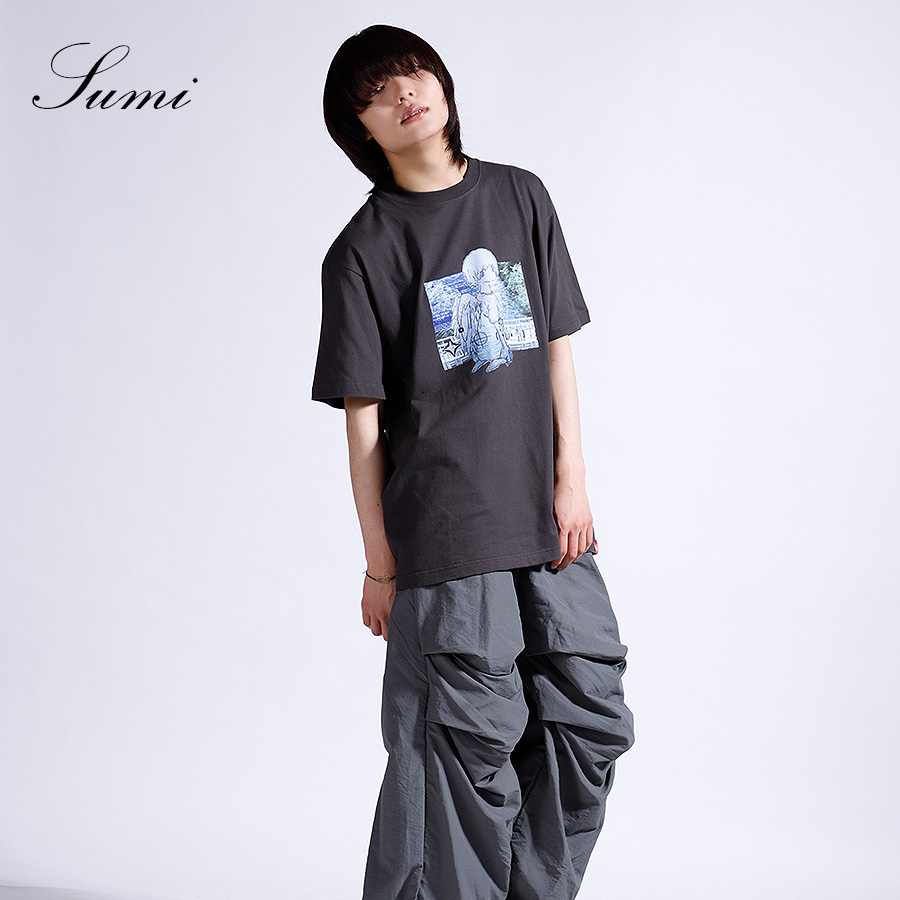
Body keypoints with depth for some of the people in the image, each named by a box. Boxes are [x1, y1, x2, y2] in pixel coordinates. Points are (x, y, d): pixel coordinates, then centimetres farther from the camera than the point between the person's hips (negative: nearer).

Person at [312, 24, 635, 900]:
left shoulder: (520, 196, 9)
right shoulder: (364, 248, -3)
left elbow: (556, 349, 11)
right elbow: (363, 415, -3)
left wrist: (572, 483, 3)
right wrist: (379, 561, -3)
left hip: (545, 515, 5)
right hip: (445, 531, -5)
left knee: (592, 720, 8)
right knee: (474, 742, -1)